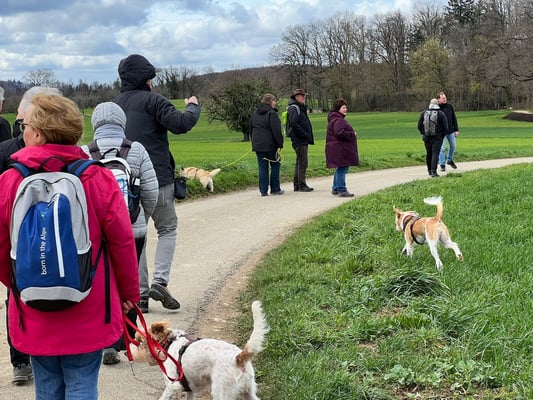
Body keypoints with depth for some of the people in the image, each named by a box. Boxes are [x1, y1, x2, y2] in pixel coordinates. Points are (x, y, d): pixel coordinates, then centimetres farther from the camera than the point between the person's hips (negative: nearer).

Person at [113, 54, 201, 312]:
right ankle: (160, 281, -6)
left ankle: (140, 293, 9)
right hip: (156, 178, -5)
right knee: (167, 228, 10)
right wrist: (193, 107, 0)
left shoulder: (115, 104, 14)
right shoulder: (152, 100, -9)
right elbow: (181, 124, -18)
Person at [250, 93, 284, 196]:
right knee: (275, 165, 6)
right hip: (270, 145, -6)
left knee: (262, 167, 7)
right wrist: (280, 144, -10)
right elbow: (276, 131, -15)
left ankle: (263, 190, 4)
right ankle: (275, 189, 9)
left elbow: (251, 129, 20)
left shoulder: (255, 113, 13)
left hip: (257, 145, 6)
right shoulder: (271, 113, -12)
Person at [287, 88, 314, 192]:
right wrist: (305, 134, -20)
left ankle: (297, 185, 19)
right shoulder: (293, 109, -11)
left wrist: (308, 136, 12)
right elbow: (294, 124, -21)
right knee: (303, 162, -10)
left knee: (299, 163, 13)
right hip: (299, 140, -11)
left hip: (303, 141, 11)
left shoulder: (301, 108, 21)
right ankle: (301, 185, -8)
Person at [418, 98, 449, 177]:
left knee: (429, 154, 15)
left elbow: (419, 125, 5)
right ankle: (433, 171, -15)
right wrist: (442, 136, 9)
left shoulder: (424, 113, 2)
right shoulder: (441, 114, -6)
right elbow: (445, 127, -6)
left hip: (427, 137, 3)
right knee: (435, 154, -5)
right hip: (437, 137, -3)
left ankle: (429, 170, 26)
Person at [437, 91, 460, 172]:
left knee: (453, 146, 13)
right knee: (442, 148, -4)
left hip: (451, 131, 5)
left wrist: (456, 129, 7)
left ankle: (450, 160, 34)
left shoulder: (449, 106, 3)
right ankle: (442, 165, 4)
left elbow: (454, 118, 9)